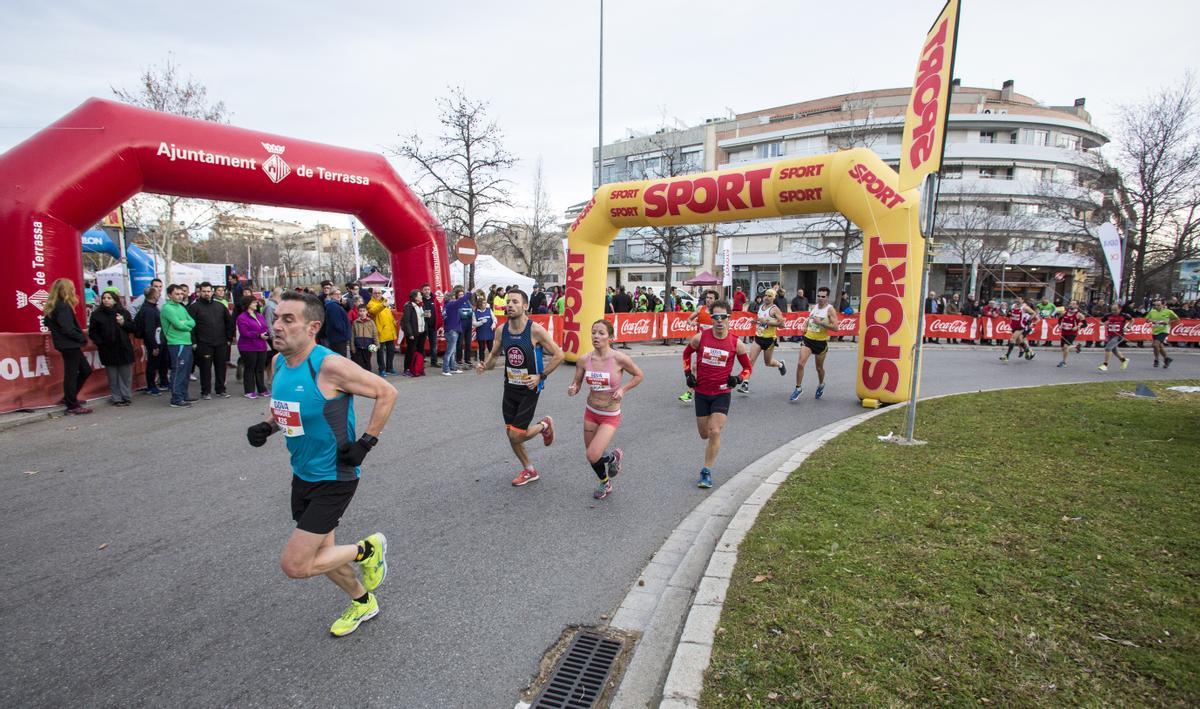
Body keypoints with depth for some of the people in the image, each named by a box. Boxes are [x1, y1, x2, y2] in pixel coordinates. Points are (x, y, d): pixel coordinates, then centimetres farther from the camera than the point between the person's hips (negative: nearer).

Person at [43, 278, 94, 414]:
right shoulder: (63, 307, -17)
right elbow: (68, 329, -22)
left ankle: (69, 398, 24)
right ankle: (72, 406, 5)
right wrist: (83, 338, -9)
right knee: (71, 374, -2)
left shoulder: (53, 306, 12)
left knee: (86, 370, 16)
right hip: (70, 345, -10)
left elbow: (47, 322, 21)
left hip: (67, 344, 10)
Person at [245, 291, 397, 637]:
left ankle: (367, 549, 16)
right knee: (321, 553, 20)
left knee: (294, 565, -8)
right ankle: (363, 602, 45)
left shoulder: (329, 365, -24)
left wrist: (366, 442, -18)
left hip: (334, 477, -8)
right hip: (303, 475, 8)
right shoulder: (279, 362, 0)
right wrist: (266, 426, -1)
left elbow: (386, 393, -18)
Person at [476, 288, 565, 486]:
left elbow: (558, 355, -13)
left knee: (516, 436, -7)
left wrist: (541, 376, -18)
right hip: (510, 388, 6)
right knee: (511, 435, 12)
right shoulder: (502, 329, -3)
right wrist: (484, 365, -8)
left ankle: (544, 425, 23)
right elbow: (494, 354, 12)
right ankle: (529, 470, 34)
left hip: (529, 389, -5)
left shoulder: (536, 330, -19)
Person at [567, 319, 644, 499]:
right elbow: (576, 384, 2)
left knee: (592, 456, -16)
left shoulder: (620, 359, -19)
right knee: (590, 455, 16)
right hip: (591, 412, 4)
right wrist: (572, 390, -20)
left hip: (610, 416, -4)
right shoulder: (584, 360, -9)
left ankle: (613, 457, 20)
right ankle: (605, 483, 47)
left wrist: (622, 390, -15)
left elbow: (638, 375, -2)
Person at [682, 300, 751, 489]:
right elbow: (686, 354, 14)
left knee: (714, 432, -14)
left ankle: (706, 472, 0)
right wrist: (688, 374, 4)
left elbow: (747, 367, 7)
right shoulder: (700, 338, -6)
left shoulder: (736, 344, -8)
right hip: (701, 392, 2)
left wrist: (738, 378, -12)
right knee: (704, 435, 11)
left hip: (722, 394, -2)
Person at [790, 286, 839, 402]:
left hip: (821, 342, -3)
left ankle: (821, 385, 44)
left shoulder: (830, 309, -10)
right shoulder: (814, 307, 6)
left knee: (819, 367, 14)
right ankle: (798, 388, 0)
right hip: (808, 339, 3)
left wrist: (821, 323, -25)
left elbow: (835, 327, -19)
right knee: (800, 363, -12)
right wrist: (805, 326, 6)